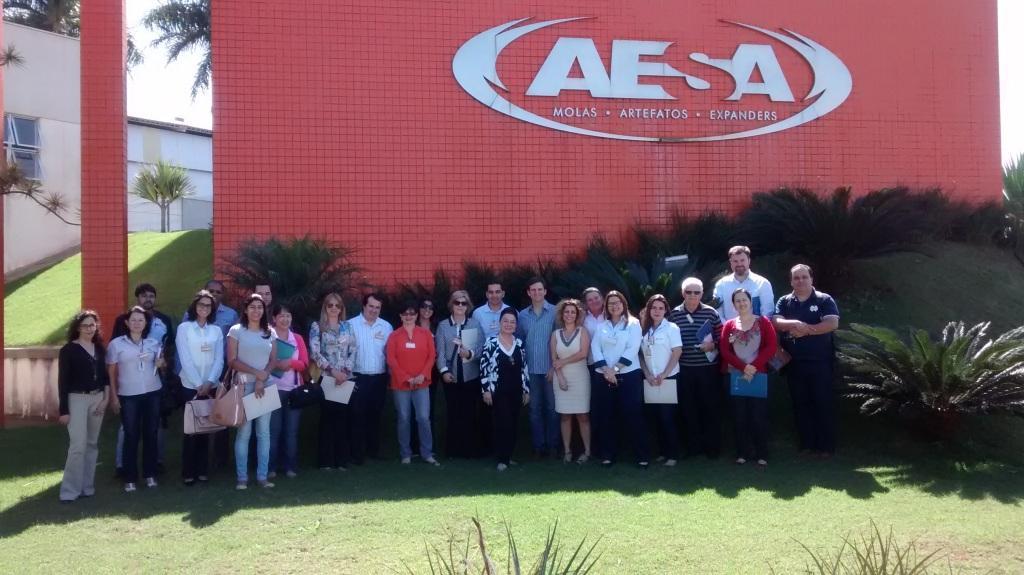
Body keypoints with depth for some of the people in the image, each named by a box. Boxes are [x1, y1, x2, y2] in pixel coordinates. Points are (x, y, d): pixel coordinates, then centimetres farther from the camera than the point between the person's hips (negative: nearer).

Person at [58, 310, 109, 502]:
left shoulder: (99, 348, 9)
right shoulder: (69, 349, -6)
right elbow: (63, 380, -7)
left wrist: (106, 398, 1)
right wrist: (64, 410, -11)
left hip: (97, 398, 5)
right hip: (77, 399, -5)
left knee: (92, 444, 9)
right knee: (78, 445, -10)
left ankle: (87, 486, 17)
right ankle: (70, 490, -1)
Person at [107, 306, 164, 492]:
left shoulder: (154, 343, 7)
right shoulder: (116, 344, -1)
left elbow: (160, 364, 20)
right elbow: (111, 372, 0)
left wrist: (161, 363, -4)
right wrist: (113, 396, -4)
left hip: (152, 393, 3)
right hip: (128, 396, -3)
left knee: (151, 433, 6)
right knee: (131, 436, -1)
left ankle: (150, 474, 17)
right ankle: (130, 478, 7)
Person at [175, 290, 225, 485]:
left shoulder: (216, 331, 8)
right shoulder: (184, 328, -1)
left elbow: (219, 360, 2)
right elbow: (185, 359, -8)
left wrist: (209, 382, -12)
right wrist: (198, 384, -14)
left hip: (211, 386, 3)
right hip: (190, 385, -3)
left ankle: (203, 470, 13)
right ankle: (188, 472, 7)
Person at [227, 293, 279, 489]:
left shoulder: (270, 333, 11)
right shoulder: (236, 330, 1)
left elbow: (273, 361, 7)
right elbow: (232, 361, -5)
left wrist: (262, 380, -9)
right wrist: (257, 372, -14)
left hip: (265, 386, 3)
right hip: (244, 386, -3)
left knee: (264, 432, 4)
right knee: (244, 432, -3)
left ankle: (262, 476, 9)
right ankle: (242, 477, 4)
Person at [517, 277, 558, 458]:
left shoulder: (555, 312, -3)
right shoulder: (522, 315, 7)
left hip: (550, 368, -3)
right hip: (531, 369, 3)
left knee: (552, 407, 4)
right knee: (535, 408, 8)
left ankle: (553, 445, 13)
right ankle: (538, 445, 15)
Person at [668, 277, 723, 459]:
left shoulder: (711, 313, -2)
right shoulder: (673, 314, 2)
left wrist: (712, 345, -16)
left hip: (708, 368, -1)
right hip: (684, 369, 1)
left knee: (711, 407, 4)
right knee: (688, 408, 8)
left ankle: (712, 447, 16)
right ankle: (693, 445, 21)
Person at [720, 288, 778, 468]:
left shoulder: (763, 322, 2)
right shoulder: (729, 325, 7)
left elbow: (771, 347, -6)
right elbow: (725, 351, -1)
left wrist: (754, 366, -15)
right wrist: (743, 367, -14)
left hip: (759, 375, -2)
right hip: (736, 377, 2)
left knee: (759, 416, -3)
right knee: (740, 416, 3)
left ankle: (762, 455, 5)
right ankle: (742, 453, 10)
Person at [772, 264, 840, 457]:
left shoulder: (824, 300, 0)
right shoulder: (784, 302, 8)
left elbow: (832, 324, -13)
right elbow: (776, 322, -7)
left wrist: (806, 330, -16)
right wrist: (795, 323, -24)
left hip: (820, 361, -3)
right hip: (794, 362, 3)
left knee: (824, 403, 0)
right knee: (800, 404, 8)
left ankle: (826, 446, 8)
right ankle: (806, 444, 17)